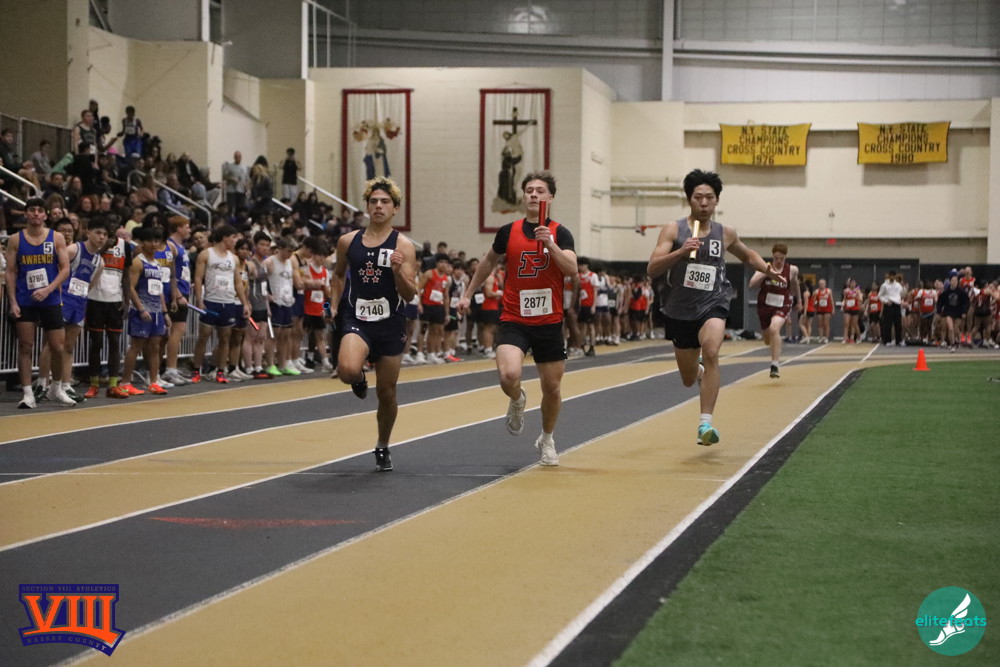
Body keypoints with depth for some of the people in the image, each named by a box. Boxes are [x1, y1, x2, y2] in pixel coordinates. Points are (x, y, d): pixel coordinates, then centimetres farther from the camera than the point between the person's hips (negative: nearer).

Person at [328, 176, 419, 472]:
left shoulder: (403, 245, -5)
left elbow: (410, 295, -8)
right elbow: (339, 274, 22)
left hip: (390, 325, 0)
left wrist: (398, 271, -25)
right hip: (357, 320, 1)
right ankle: (359, 380, 11)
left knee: (386, 392, 8)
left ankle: (383, 448, 31)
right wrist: (334, 305, 11)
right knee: (347, 370, -29)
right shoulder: (348, 241, 3)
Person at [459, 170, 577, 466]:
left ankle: (547, 440, 35)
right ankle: (517, 401, 12)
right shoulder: (508, 231, 3)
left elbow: (572, 269, -18)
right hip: (513, 321, 0)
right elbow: (489, 261, 21)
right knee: (509, 375, -24)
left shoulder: (560, 233, -2)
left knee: (552, 387, 9)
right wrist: (468, 293, 23)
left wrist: (551, 244, -31)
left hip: (549, 322, 0)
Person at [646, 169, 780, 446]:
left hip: (713, 305, 0)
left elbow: (748, 255, 25)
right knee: (689, 379, 14)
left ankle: (705, 423, -30)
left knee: (711, 352, -31)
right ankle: (698, 370, 55)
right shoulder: (673, 230, -4)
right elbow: (652, 270, -13)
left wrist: (766, 269, 6)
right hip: (680, 309, 1)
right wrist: (681, 251, -27)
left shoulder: (726, 234, 5)